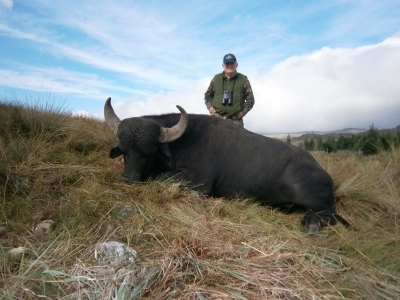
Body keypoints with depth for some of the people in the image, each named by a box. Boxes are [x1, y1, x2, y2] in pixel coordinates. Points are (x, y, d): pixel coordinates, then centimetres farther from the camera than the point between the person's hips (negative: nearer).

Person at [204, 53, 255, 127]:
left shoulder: (243, 79, 9)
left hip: (235, 120, 0)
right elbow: (208, 94, 21)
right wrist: (210, 107, 4)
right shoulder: (216, 78, 13)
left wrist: (243, 112, -4)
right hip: (217, 117, 1)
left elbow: (250, 98, 9)